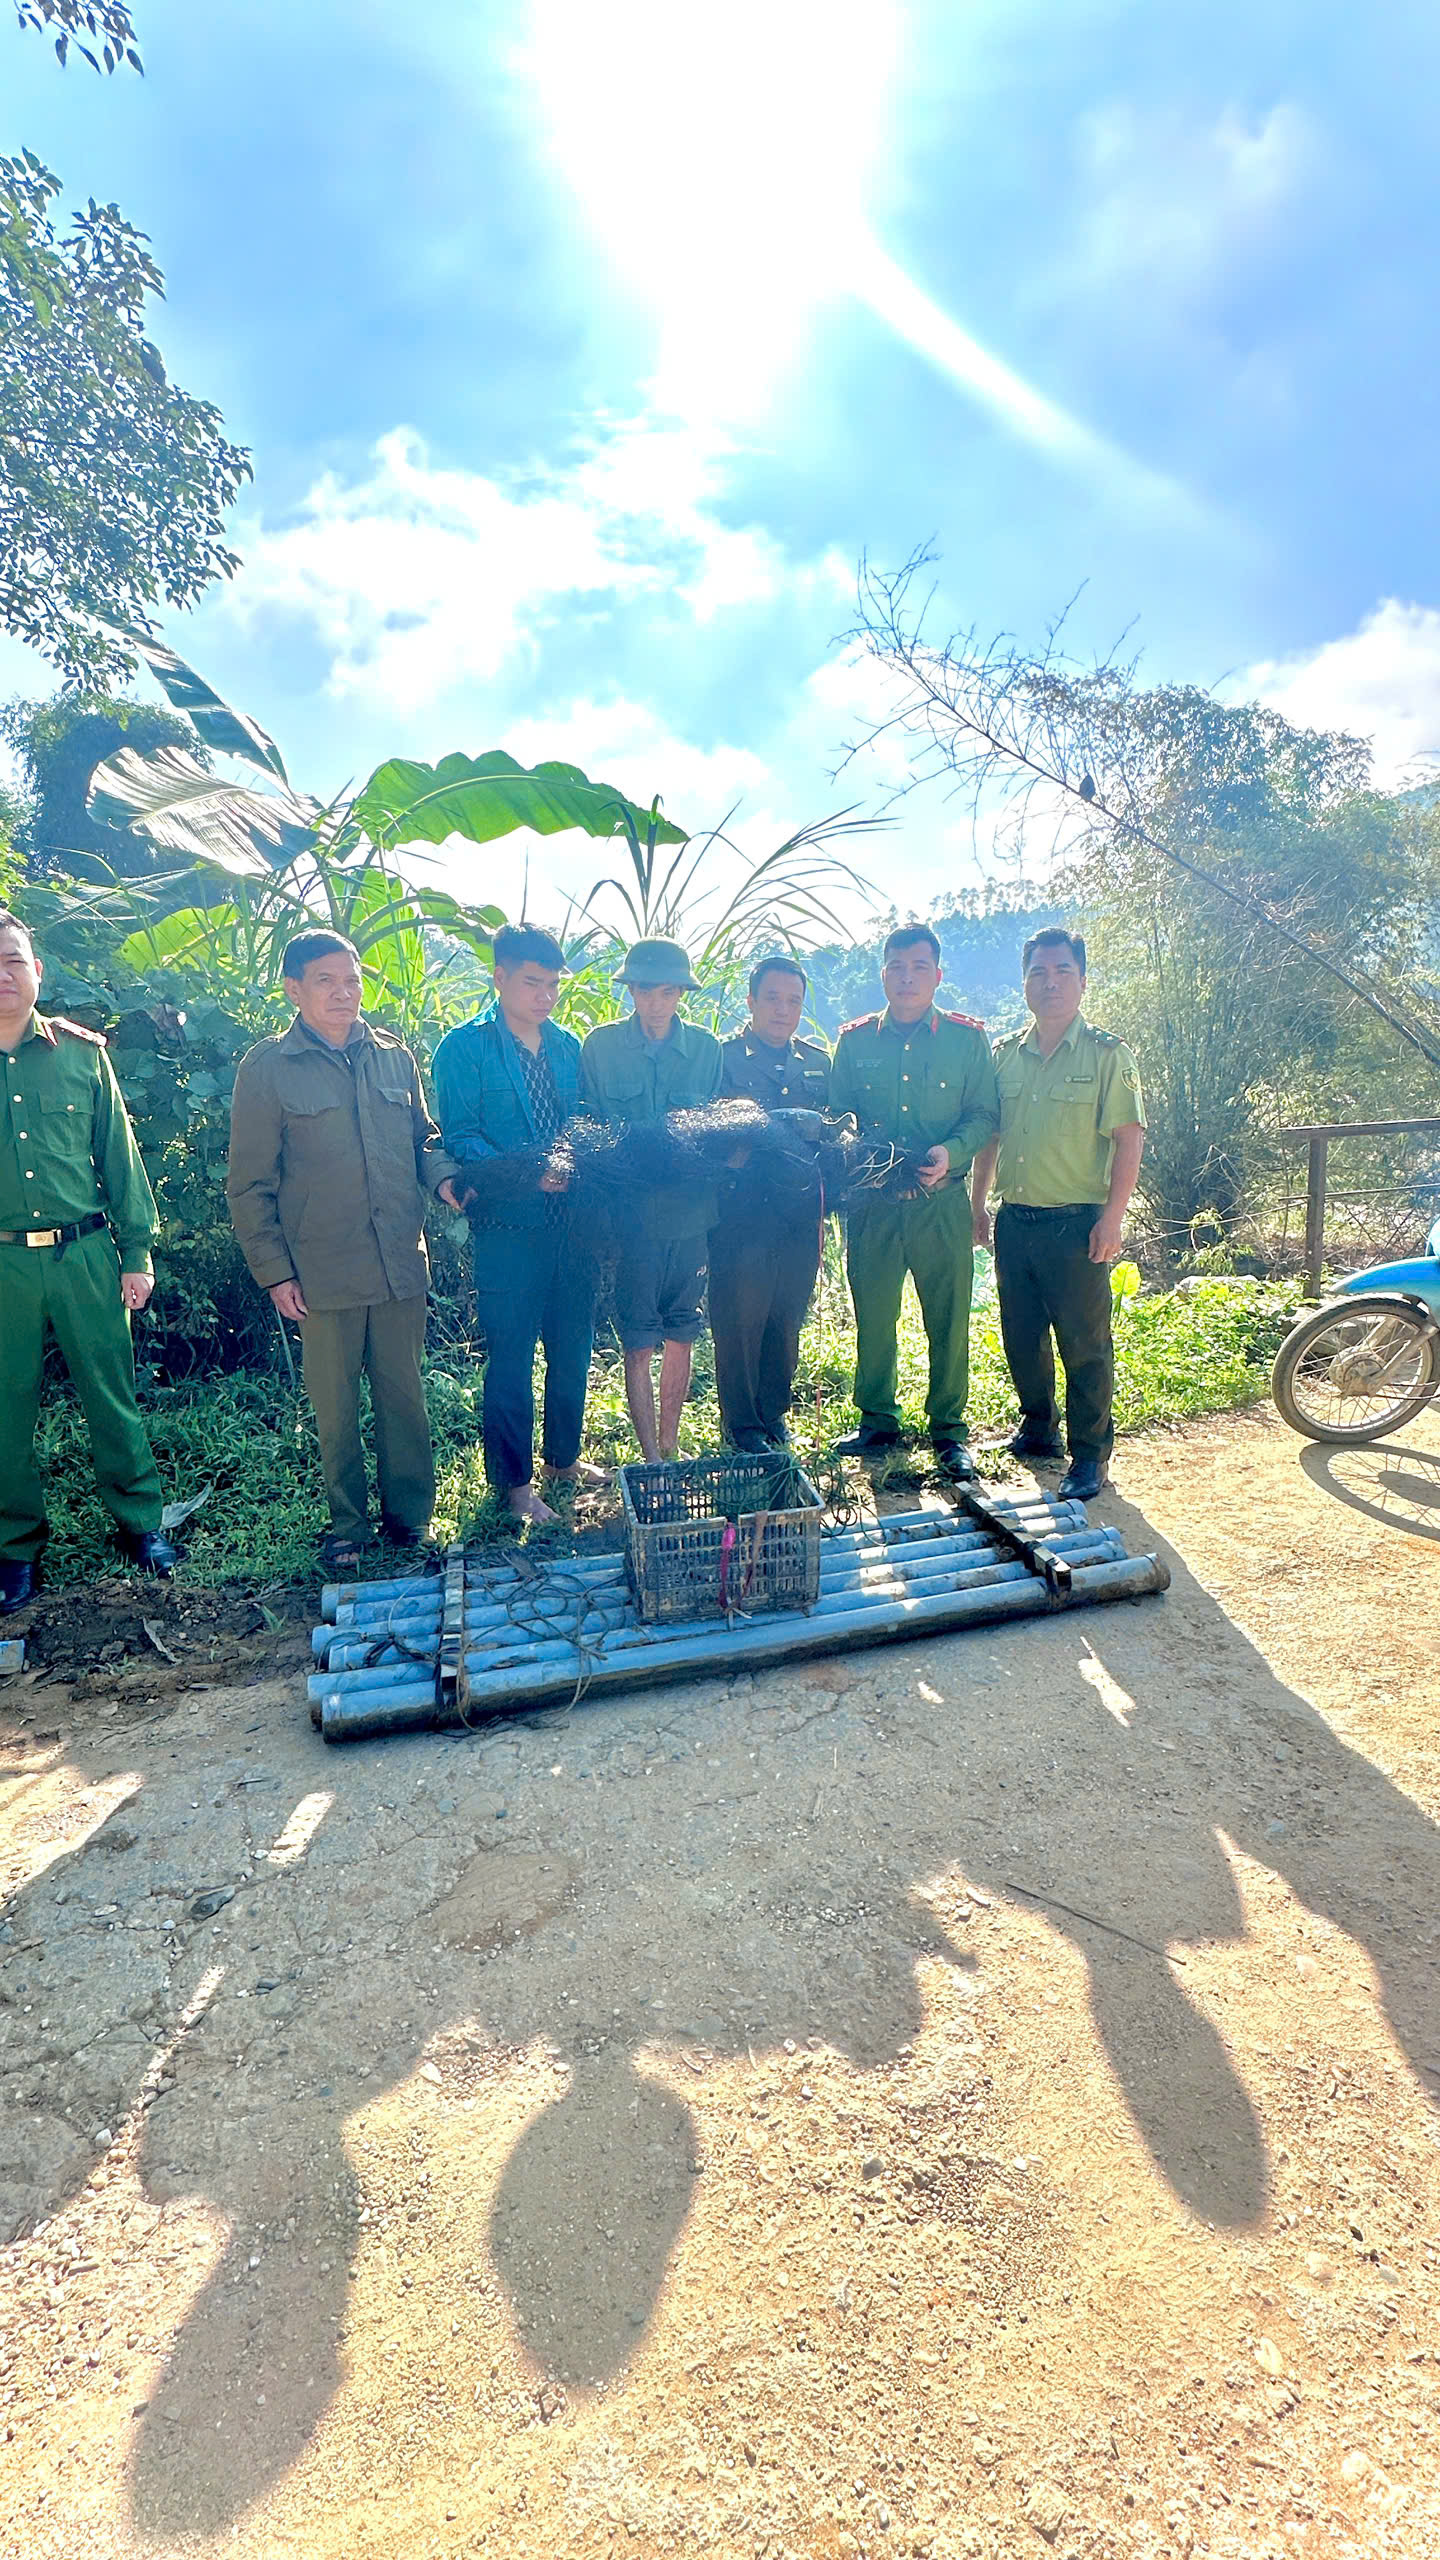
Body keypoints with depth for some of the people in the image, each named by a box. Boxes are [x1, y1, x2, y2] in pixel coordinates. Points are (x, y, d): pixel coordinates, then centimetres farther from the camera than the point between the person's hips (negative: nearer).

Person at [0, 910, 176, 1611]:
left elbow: (119, 1158, 7)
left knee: (111, 1395, 6)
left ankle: (140, 1522, 23)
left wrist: (136, 1253, 4)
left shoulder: (81, 1052, 5)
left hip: (84, 1254, 0)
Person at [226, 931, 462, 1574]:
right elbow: (250, 1184, -1)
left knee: (403, 1395, 13)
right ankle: (347, 1526, 27)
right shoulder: (267, 1068, -3)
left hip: (401, 1263, 3)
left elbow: (423, 1137, 18)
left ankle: (409, 1515, 29)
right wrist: (274, 1271, -5)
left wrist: (443, 1177, -4)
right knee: (335, 1407, 9)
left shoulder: (394, 1056, 7)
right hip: (323, 1273, -3)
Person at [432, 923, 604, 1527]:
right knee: (510, 1358, 2)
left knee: (573, 1348, 14)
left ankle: (563, 1456, 33)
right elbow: (459, 1136, -9)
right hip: (508, 1226, -5)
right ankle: (513, 1481, 17)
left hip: (573, 1221, 6)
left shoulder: (569, 1046, 13)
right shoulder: (464, 1048, -4)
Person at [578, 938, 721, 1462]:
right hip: (629, 1214, -2)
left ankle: (670, 1451, 26)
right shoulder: (600, 1045, 2)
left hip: (690, 1210, 2)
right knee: (638, 1344, -1)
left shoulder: (705, 1047, 7)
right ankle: (651, 1461, 9)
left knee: (680, 1335, 10)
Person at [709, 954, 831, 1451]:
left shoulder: (818, 1061, 15)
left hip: (800, 1213, 5)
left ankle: (774, 1413, 30)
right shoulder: (723, 1056, 0)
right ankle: (741, 1424, 18)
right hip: (741, 1210, -4)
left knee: (787, 1319, 13)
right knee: (739, 1320, 2)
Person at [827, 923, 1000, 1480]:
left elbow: (985, 1114, 3)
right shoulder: (854, 1040, 9)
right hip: (872, 1202, 2)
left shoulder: (967, 1038, 5)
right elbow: (834, 1114, 11)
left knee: (949, 1319, 3)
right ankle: (877, 1423, 25)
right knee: (872, 1315, 8)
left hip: (941, 1201, -1)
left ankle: (948, 1432, 17)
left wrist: (951, 1151, -16)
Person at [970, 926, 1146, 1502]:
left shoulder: (1108, 1054, -3)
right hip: (1014, 1220, 5)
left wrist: (1112, 1218, -15)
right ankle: (1038, 1427, 34)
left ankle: (1090, 1455, 15)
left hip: (1077, 1224, -5)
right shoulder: (1005, 1054, 10)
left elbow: (1129, 1139, -8)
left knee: (1085, 1345, 1)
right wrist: (978, 1204, 13)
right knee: (1021, 1336, 14)